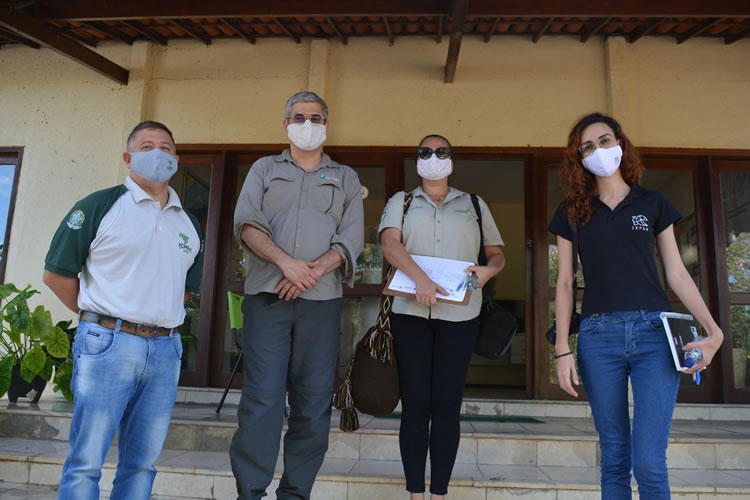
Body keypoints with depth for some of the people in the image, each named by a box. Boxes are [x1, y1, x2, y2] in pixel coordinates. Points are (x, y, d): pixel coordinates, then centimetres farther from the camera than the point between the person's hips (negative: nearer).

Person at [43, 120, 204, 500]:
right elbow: (56, 274, 1)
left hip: (165, 351, 5)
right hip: (107, 344, -4)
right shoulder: (99, 206, 0)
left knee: (142, 462, 11)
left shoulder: (189, 224, 14)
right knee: (86, 462, 0)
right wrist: (99, 318, 3)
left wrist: (161, 319, 14)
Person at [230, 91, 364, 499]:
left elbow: (352, 238, 4)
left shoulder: (345, 178, 17)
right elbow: (246, 223, 1)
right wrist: (286, 262, -15)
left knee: (314, 401, 2)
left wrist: (314, 270, -12)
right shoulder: (264, 169, 17)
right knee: (262, 397, -6)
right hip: (266, 296, -1)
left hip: (321, 300, 1)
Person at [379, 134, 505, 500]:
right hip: (410, 311, 0)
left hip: (459, 314, 1)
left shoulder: (474, 205, 17)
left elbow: (497, 253, 16)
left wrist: (488, 270, -8)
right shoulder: (401, 202, 12)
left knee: (447, 405, 1)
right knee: (414, 404, 1)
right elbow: (389, 243, -6)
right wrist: (420, 279, -23)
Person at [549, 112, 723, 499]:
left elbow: (676, 273, 8)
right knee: (614, 456, 8)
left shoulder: (653, 203, 10)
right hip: (598, 336, 1)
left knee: (649, 462, -5)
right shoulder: (572, 211, 10)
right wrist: (562, 349, 0)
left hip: (654, 332, 0)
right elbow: (565, 283, 7)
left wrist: (712, 328, -5)